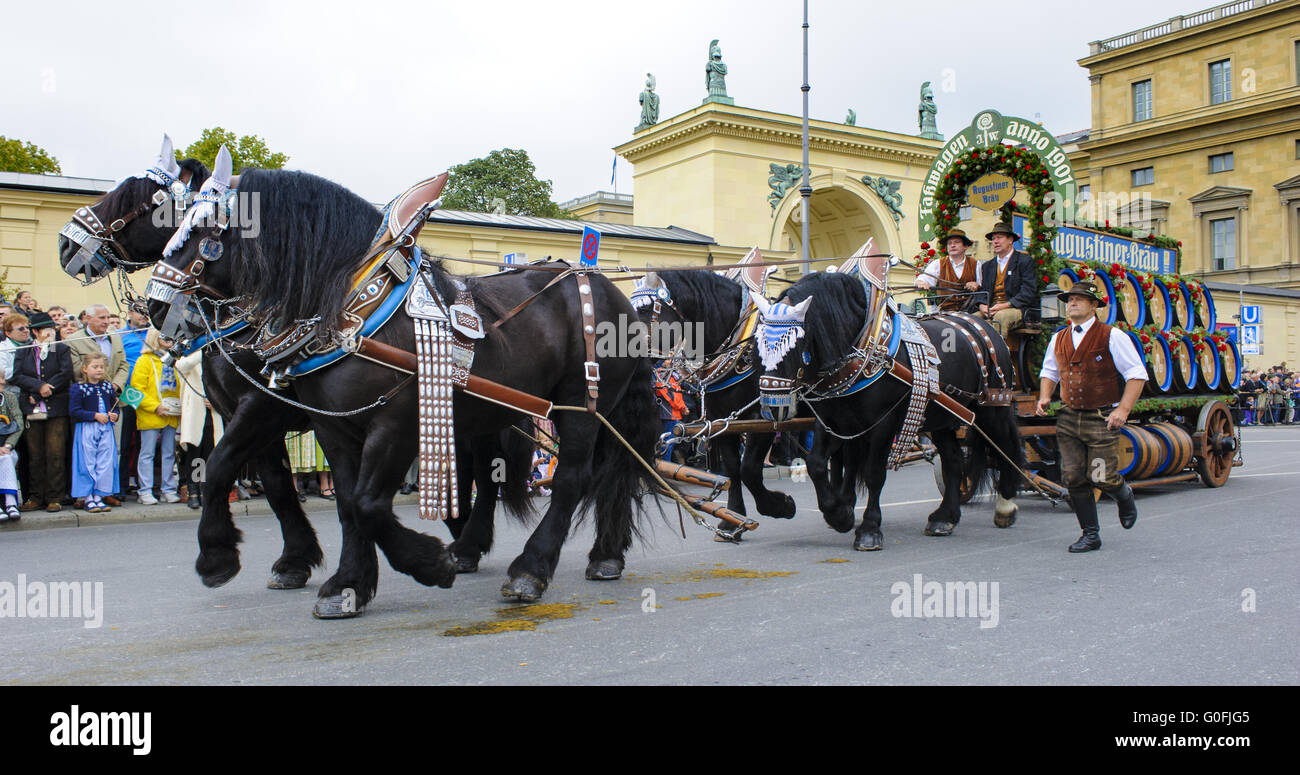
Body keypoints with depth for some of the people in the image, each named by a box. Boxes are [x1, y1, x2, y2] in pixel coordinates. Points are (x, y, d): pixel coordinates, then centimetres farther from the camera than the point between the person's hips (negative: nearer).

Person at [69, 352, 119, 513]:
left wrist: (114, 415, -2)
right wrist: (95, 415, -15)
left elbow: (115, 407, 20)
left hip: (106, 429, 4)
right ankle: (88, 497, 7)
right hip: (87, 429, -4)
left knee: (105, 464, 2)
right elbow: (74, 411, -10)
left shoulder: (108, 387, 11)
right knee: (87, 463, 0)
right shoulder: (78, 388, -3)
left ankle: (99, 496, 10)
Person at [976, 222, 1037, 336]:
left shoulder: (1025, 261, 5)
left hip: (1017, 309, -5)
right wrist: (982, 306, -7)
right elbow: (983, 292, 18)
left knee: (1001, 316, -37)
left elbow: (1028, 292, -6)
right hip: (991, 309, 5)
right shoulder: (987, 266, 23)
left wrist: (1005, 305, -18)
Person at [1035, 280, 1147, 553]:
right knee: (1073, 477, -1)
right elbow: (1049, 372, 24)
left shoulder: (1112, 337, -6)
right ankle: (1090, 534, 12)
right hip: (1068, 419, 4)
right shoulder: (1058, 339, 9)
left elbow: (1137, 374, -6)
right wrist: (1044, 397, 5)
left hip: (1102, 420, -4)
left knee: (1102, 478, -4)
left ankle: (1124, 495, 33)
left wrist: (1123, 409, -15)